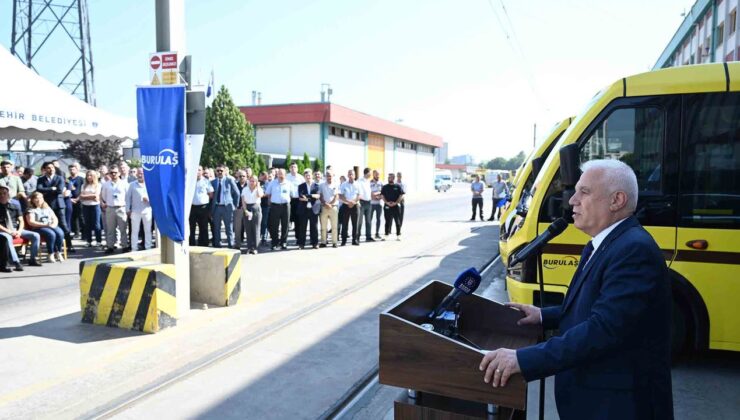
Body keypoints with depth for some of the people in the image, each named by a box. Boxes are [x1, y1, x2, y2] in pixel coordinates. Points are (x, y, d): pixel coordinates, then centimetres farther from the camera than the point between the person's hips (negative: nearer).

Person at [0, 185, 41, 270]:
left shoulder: (15, 206, 10)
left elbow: (21, 221, 9)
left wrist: (19, 231, -9)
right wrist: (9, 231, -18)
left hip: (16, 230, 4)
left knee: (35, 236, -13)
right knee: (7, 238, -39)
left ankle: (32, 259, -3)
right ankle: (16, 262, -42)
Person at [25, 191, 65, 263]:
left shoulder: (47, 208, 22)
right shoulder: (31, 210, 5)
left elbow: (55, 218, 18)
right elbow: (31, 222, -8)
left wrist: (54, 224, -6)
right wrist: (45, 225, -17)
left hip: (51, 226, 5)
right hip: (38, 228, -4)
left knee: (60, 233, -29)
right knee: (51, 234, -36)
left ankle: (58, 253, -19)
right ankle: (51, 254, -24)